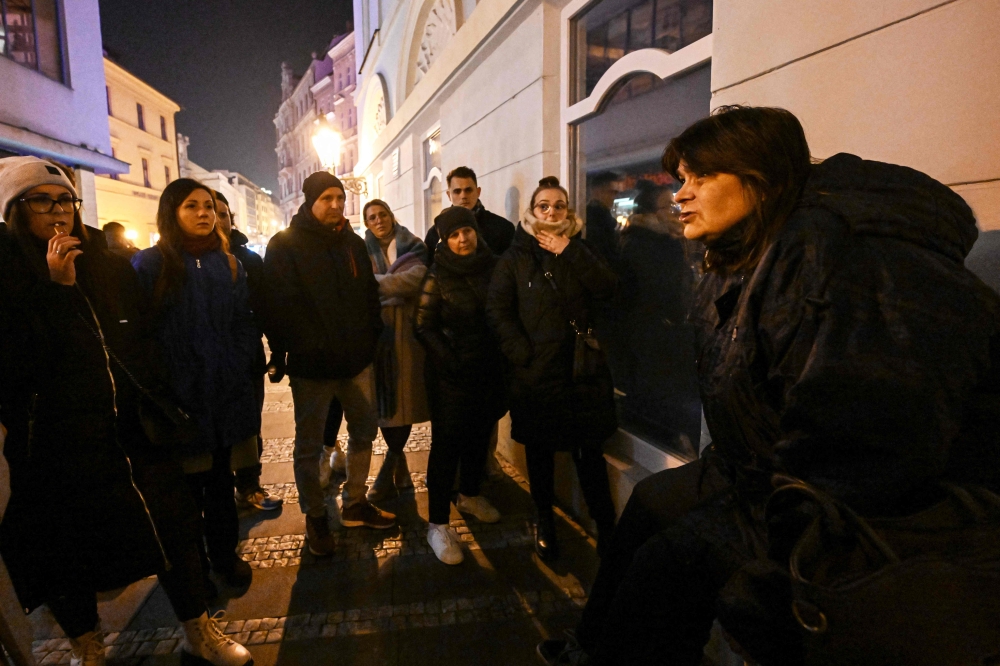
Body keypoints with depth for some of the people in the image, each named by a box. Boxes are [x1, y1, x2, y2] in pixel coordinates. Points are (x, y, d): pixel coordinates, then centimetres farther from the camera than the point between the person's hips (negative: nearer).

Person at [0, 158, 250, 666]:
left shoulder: (110, 267, 9)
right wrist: (57, 288, -19)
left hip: (132, 429, 3)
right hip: (56, 443, -3)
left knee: (171, 528, 5)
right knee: (70, 547, 12)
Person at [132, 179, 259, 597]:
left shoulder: (228, 264, 10)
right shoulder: (150, 264, -4)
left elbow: (245, 323, 12)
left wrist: (237, 366, 0)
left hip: (227, 393, 4)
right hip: (178, 397, -3)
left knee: (221, 478, 14)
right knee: (187, 483, 6)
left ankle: (225, 553, 30)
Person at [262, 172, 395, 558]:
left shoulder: (353, 243, 9)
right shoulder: (285, 246, -7)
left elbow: (370, 294, 13)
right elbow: (277, 306, -12)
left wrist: (372, 338, 6)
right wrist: (282, 355, -14)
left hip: (357, 360, 6)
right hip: (311, 366, -5)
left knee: (364, 431, 16)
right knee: (309, 446, 8)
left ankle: (355, 504, 35)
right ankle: (315, 517, 27)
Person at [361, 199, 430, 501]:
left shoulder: (412, 246, 6)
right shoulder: (364, 250, 13)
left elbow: (417, 277, -12)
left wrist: (375, 283, -12)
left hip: (407, 330, -2)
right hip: (377, 329, 2)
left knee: (405, 396, -3)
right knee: (384, 397, 1)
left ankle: (389, 467, 6)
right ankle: (399, 466, 15)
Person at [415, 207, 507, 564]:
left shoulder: (492, 268, 4)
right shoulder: (437, 276, -7)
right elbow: (424, 327, -8)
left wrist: (502, 358, 0)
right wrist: (449, 359, -17)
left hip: (488, 370, 5)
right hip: (451, 373, -5)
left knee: (479, 436, 17)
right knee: (447, 443, -4)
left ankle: (469, 495, 39)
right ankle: (438, 523, 5)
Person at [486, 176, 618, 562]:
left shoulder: (579, 251, 10)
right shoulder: (515, 258, 4)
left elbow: (608, 289, -8)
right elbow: (498, 310, -4)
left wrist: (569, 252, -12)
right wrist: (521, 353, -15)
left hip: (582, 367, 1)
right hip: (535, 369, 0)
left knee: (589, 451, 4)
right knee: (539, 450, 11)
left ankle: (605, 524, 18)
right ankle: (544, 522, 29)